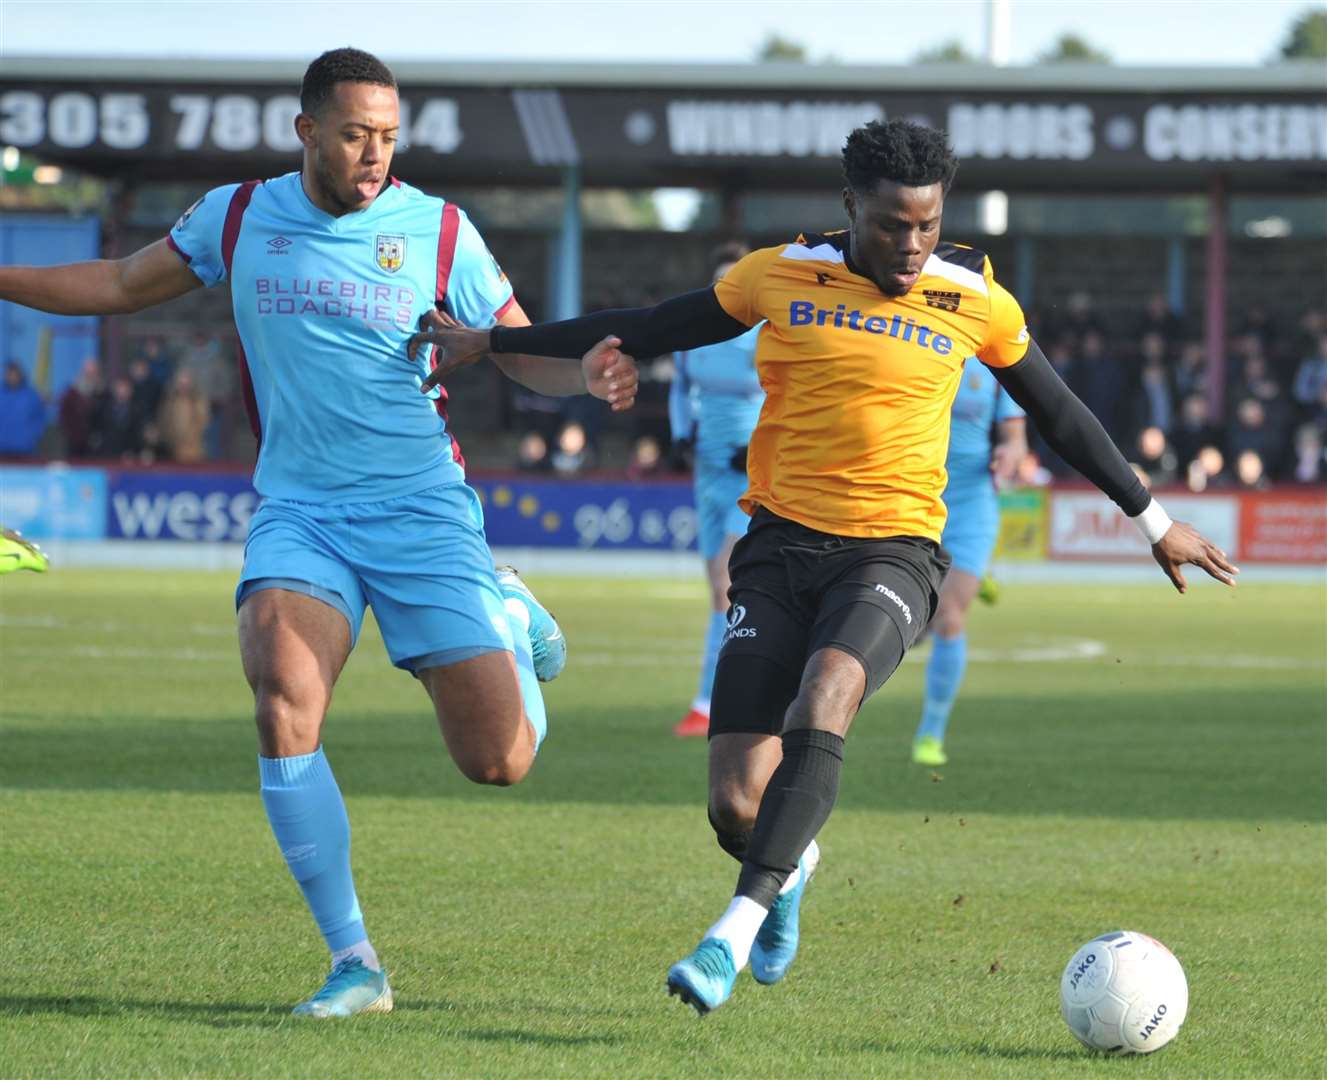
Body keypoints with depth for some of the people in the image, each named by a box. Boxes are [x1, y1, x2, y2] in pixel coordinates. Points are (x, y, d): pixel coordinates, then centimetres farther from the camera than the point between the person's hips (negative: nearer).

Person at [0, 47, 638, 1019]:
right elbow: (121, 286, 17)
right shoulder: (236, 218, 3)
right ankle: (354, 963, -15)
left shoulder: (438, 232, -3)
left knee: (500, 761, -5)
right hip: (297, 514, 1)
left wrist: (588, 374, -17)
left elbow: (522, 350, 4)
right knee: (284, 709, -26)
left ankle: (509, 616, 33)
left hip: (422, 511, -1)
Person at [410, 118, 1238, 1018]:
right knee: (736, 808, -8)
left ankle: (740, 925, -34)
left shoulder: (977, 302, 2)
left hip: (891, 552, -1)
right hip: (781, 546, 2)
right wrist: (490, 342, 14)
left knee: (820, 706, -34)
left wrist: (1154, 521, 23)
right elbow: (644, 331, 13)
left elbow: (1062, 416, 17)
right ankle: (789, 869, 29)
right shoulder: (781, 276, 3)